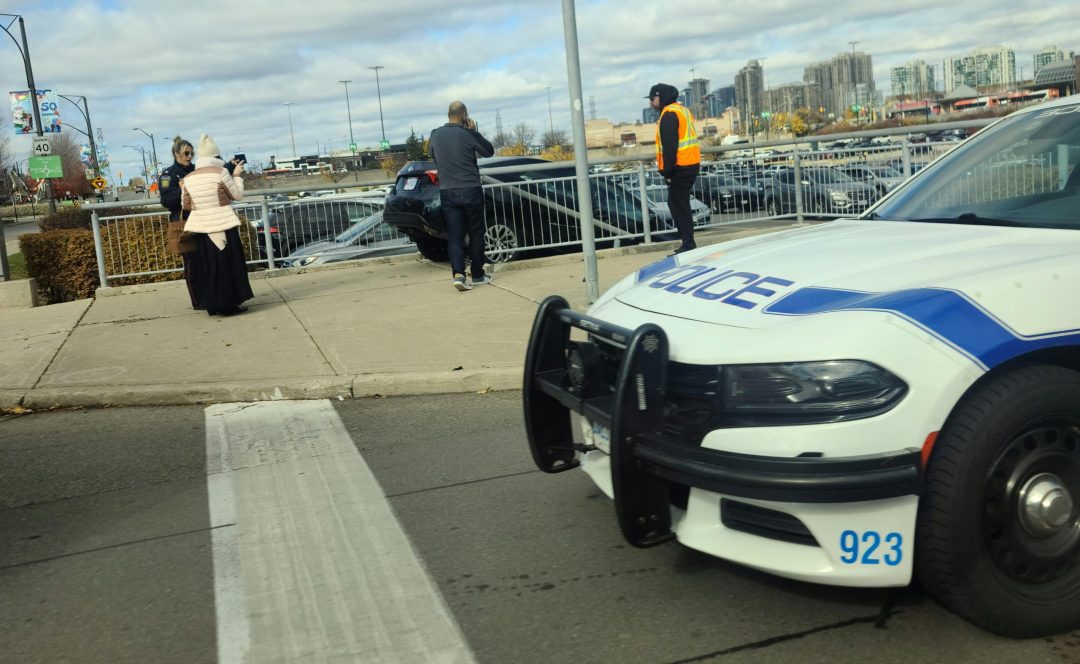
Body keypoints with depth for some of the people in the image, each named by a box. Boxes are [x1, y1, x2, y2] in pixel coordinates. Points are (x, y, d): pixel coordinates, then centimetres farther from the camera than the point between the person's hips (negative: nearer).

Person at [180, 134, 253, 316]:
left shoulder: (187, 178, 4)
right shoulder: (220, 172, -10)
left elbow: (186, 205, 10)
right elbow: (238, 195, -1)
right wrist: (237, 175, 12)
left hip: (201, 228, 4)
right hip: (223, 226, -4)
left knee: (207, 267, 11)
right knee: (227, 265, 4)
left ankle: (213, 305, 16)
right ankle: (228, 304, 6)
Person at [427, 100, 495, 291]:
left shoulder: (435, 135, 2)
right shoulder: (467, 134, -10)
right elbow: (489, 151, 3)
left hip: (447, 192, 3)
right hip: (471, 190, -3)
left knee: (454, 235, 3)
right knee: (476, 233, 11)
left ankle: (458, 274, -14)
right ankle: (477, 275, 16)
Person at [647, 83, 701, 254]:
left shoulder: (669, 114, -12)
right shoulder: (682, 110, 19)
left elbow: (670, 145, -18)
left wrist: (667, 171, -16)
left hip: (680, 167, -10)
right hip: (691, 164, 10)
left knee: (679, 206, -7)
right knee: (677, 204, 15)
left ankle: (688, 245, -8)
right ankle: (687, 243, 17)